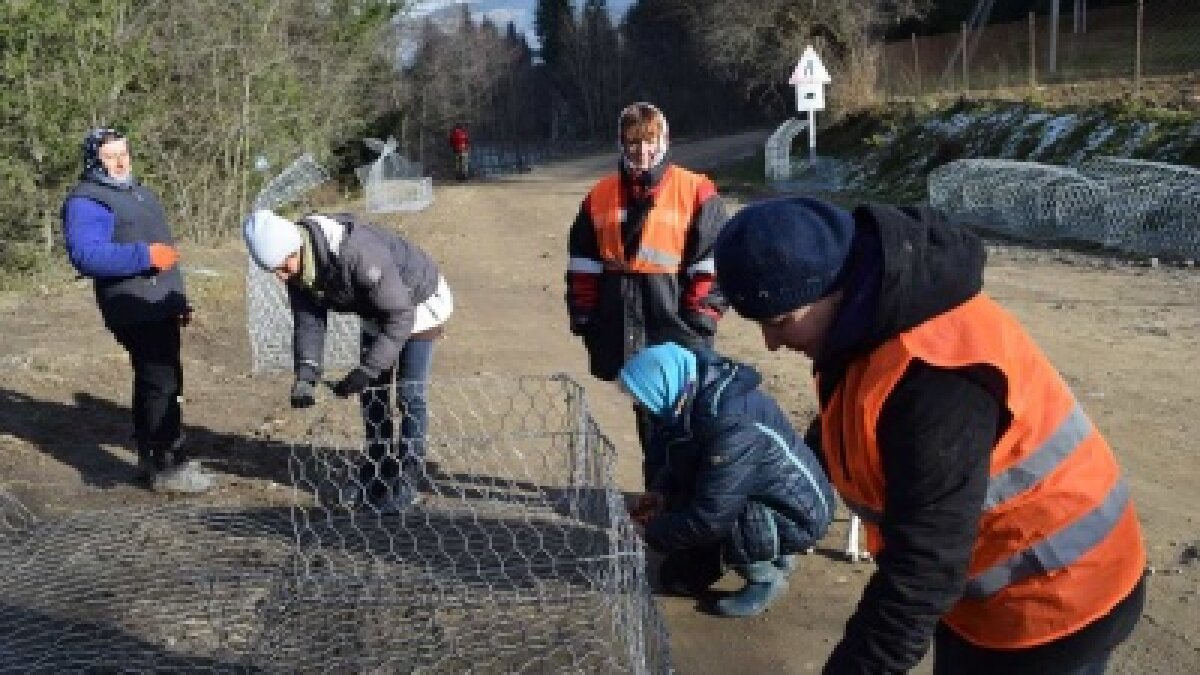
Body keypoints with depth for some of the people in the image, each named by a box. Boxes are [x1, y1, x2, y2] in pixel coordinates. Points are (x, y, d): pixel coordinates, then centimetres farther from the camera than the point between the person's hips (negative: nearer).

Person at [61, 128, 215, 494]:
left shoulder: (139, 192, 20)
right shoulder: (86, 202, -11)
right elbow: (87, 254, -27)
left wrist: (179, 298, 24)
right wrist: (145, 256, -31)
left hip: (160, 306, 10)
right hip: (137, 310, -10)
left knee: (154, 381, 16)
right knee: (163, 383, -11)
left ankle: (152, 458, 26)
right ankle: (169, 466, -5)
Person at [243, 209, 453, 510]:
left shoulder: (355, 251, -41)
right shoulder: (297, 263, -18)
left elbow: (401, 316, -36)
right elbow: (308, 321, -11)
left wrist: (367, 369, -37)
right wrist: (305, 376, -26)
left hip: (419, 304, -7)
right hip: (377, 311, 7)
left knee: (409, 392, -5)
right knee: (372, 391, 9)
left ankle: (411, 471, 12)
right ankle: (378, 466, 24)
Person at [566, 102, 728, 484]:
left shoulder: (696, 192, -3)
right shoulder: (601, 196, 11)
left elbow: (713, 262, -5)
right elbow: (582, 264, 15)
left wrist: (699, 322, -10)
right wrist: (585, 320, 10)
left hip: (677, 338, -4)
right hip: (623, 336, 5)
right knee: (647, 422, 15)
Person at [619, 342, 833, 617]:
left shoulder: (733, 427, -35)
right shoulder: (698, 392, -9)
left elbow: (710, 517, -31)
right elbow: (679, 458, 12)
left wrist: (649, 532, -18)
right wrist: (661, 491, -4)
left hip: (797, 514, -8)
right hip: (754, 495, 8)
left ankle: (766, 578, -5)